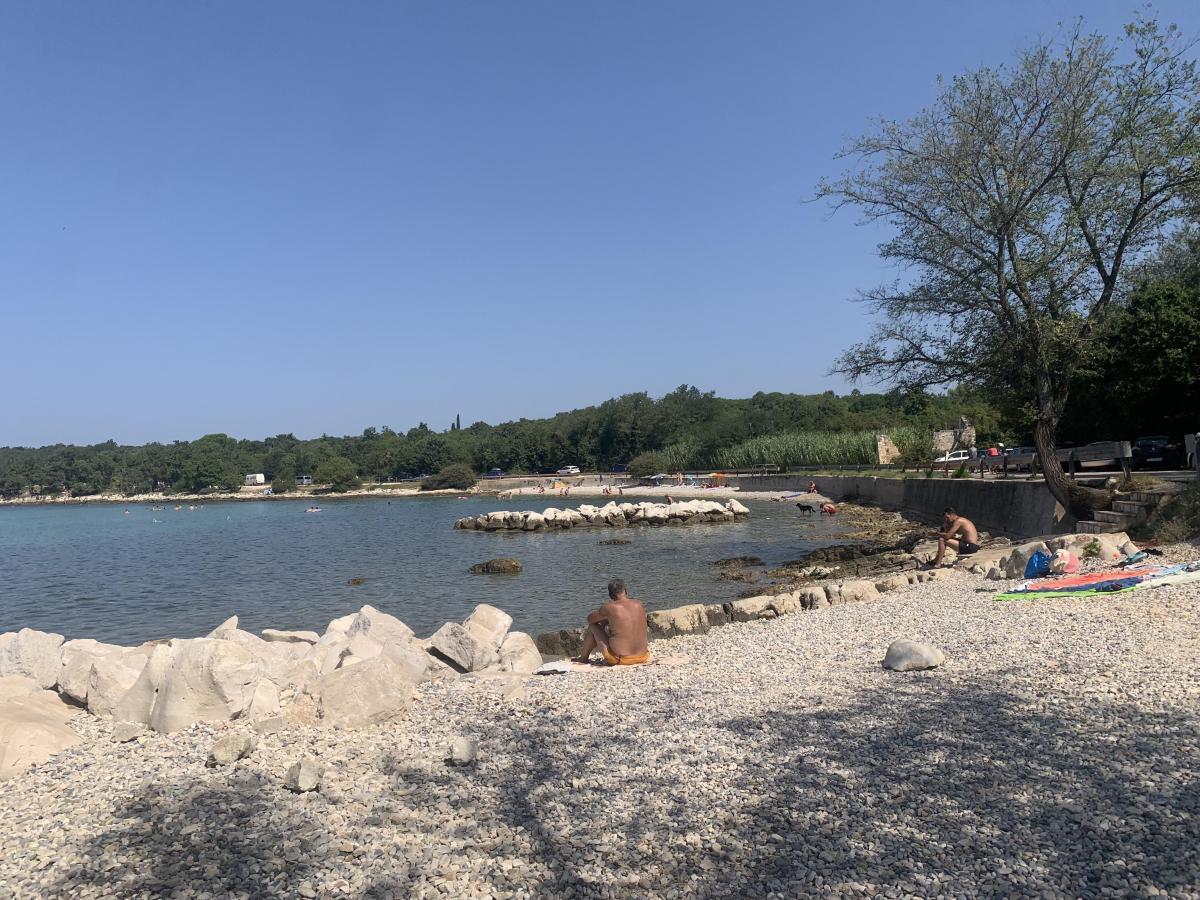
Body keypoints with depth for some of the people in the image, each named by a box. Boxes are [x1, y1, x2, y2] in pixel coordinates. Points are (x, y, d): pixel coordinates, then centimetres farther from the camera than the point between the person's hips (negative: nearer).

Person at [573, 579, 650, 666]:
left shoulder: (610, 608, -11)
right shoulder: (639, 604, 2)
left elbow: (590, 619, 8)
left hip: (619, 659, -4)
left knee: (593, 626, 15)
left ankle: (583, 658, 35)